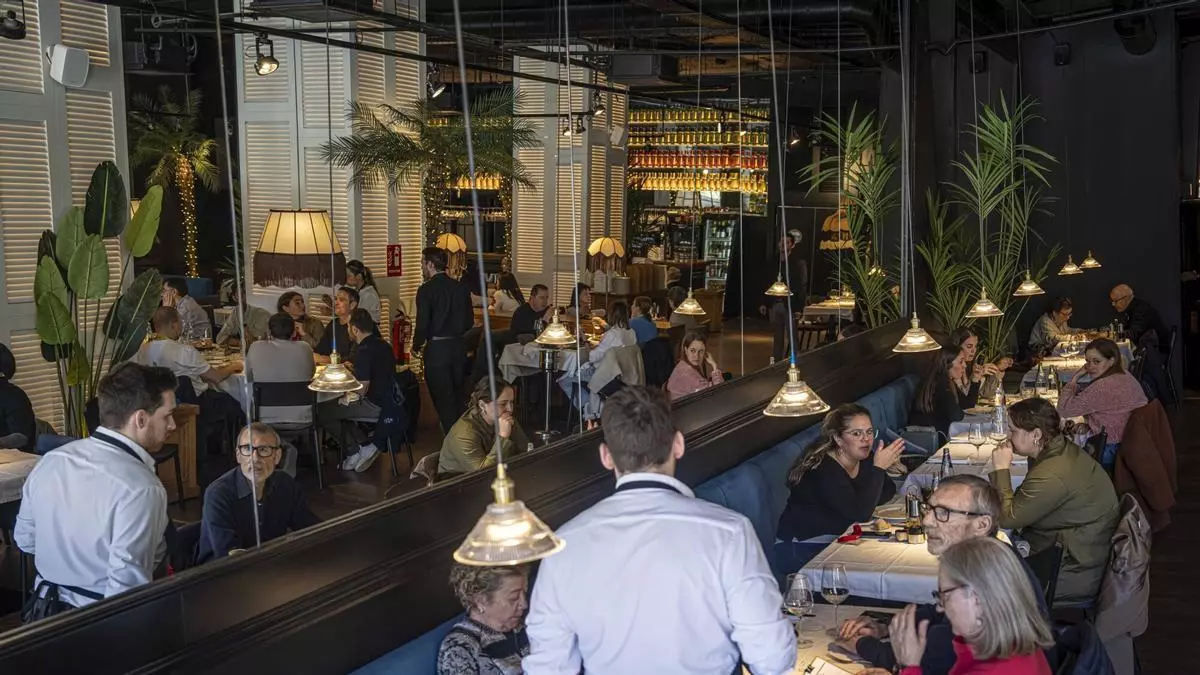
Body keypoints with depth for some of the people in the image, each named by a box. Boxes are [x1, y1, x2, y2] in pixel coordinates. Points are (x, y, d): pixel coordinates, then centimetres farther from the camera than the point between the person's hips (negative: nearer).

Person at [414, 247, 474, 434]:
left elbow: (422, 323, -15)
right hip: (459, 347, 6)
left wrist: (416, 345, 2)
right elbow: (469, 321, 9)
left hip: (436, 348, -6)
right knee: (457, 396, 18)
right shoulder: (461, 288, 4)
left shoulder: (426, 290, -13)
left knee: (443, 399, 1)